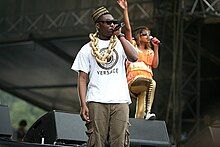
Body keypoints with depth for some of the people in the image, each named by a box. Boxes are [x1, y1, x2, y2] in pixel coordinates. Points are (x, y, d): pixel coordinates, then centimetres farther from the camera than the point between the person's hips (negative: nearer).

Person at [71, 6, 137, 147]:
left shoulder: (120, 44, 17)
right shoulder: (88, 49, 12)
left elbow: (134, 57, -5)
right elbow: (83, 78, 7)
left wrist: (120, 35, 2)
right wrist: (83, 105, -5)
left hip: (120, 101, 1)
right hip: (96, 102, -1)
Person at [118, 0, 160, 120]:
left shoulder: (150, 52, 29)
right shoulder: (133, 45, 16)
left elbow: (155, 65, 13)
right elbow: (128, 29, 4)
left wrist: (156, 48, 12)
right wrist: (125, 10, -2)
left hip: (147, 79, 6)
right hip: (134, 80, -5)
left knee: (140, 112, -10)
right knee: (151, 83, -37)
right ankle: (148, 111, -46)